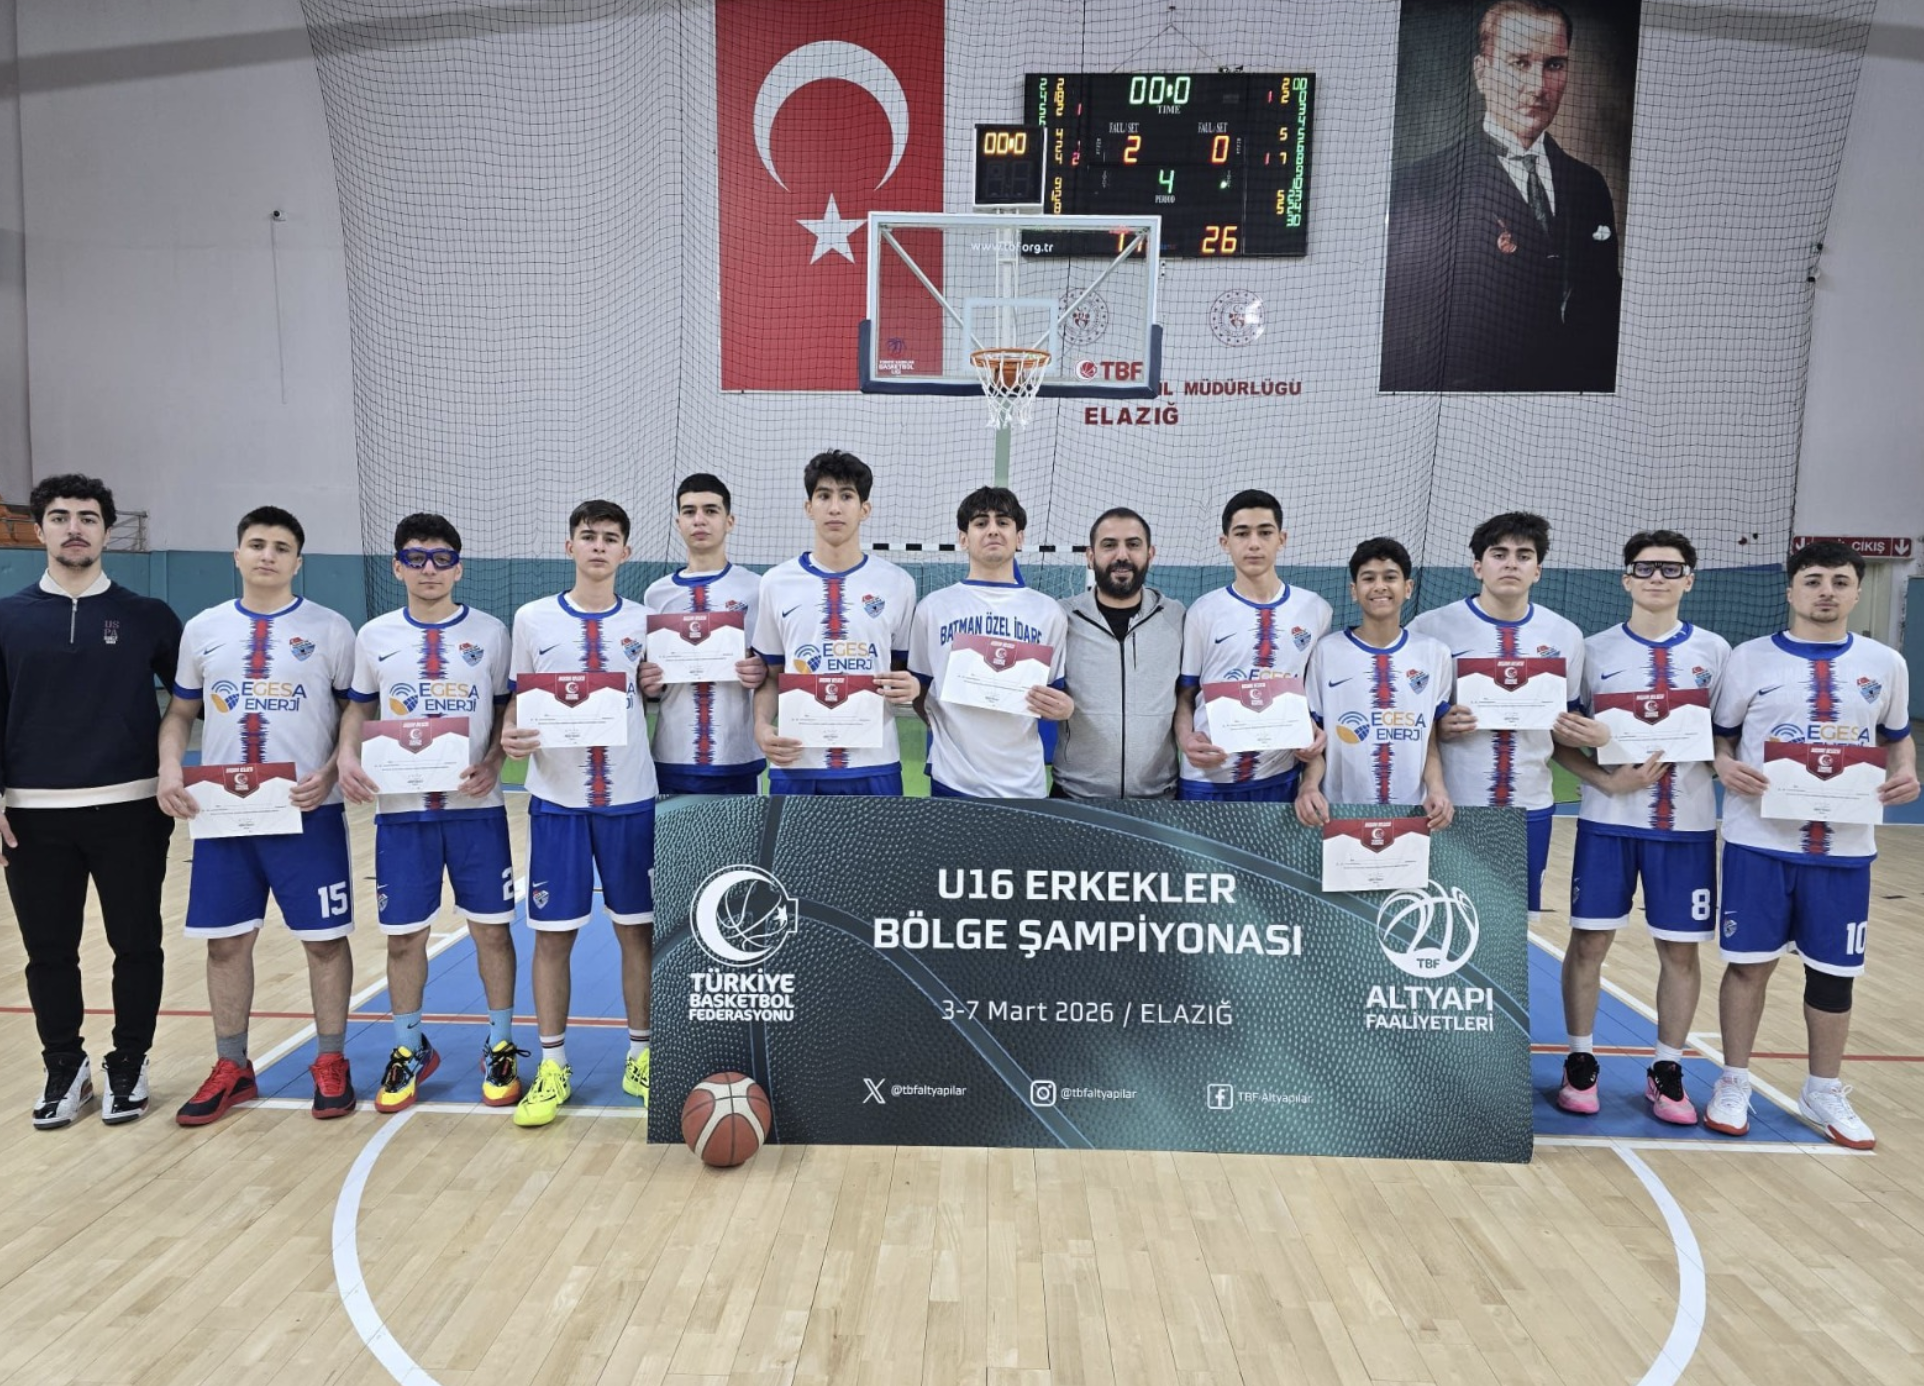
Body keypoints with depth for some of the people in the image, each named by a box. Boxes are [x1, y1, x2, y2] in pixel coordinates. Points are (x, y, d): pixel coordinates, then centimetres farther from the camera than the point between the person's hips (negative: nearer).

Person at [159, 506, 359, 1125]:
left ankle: (331, 1063, 17)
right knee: (226, 940, 9)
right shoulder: (203, 629, 8)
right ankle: (231, 1069, 24)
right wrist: (169, 768, -3)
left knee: (325, 938, 3)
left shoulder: (330, 628, -1)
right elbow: (180, 711, 15)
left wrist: (330, 772, -14)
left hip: (308, 812, -3)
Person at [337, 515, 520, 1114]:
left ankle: (500, 1047, 20)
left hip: (476, 807, -1)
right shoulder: (375, 636, 5)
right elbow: (359, 708, 13)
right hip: (401, 809, 1)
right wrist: (347, 755, -6)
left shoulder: (490, 633, 0)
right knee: (404, 934, 8)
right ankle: (409, 1050, 26)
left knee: (491, 927, 4)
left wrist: (493, 761, -12)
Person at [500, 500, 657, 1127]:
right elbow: (518, 700, 7)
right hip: (556, 799, 0)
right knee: (552, 931, 5)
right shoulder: (532, 619, 2)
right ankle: (552, 1068, 19)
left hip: (630, 797, 1)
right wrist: (511, 736, -12)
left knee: (637, 927, 6)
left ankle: (641, 1058, 20)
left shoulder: (644, 622, 4)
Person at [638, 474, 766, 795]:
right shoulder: (656, 593, 9)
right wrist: (647, 685, -6)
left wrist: (763, 675, -17)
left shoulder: (757, 589, 0)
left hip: (738, 759, -2)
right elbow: (647, 676, 16)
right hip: (672, 758, 2)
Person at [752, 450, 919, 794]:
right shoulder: (776, 582, 6)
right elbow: (769, 675, 11)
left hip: (874, 766, 0)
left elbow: (907, 671, 12)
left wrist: (911, 687, -11)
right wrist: (762, 726, -7)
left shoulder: (898, 583, 4)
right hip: (795, 765, 1)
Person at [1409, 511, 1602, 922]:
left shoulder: (1565, 635, 6)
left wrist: (1593, 734, -9)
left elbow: (1567, 724, 13)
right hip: (1451, 806, -3)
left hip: (1529, 807, 3)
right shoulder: (1431, 627, -5)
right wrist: (1439, 728, -21)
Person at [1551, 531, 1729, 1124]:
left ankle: (1667, 1071, 22)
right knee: (1589, 940, 2)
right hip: (1608, 820, -1)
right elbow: (1559, 740, -1)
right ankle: (1580, 1062, 18)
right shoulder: (1595, 651, 0)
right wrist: (1609, 780, -16)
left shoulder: (1714, 651, 4)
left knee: (1681, 948, 6)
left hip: (1687, 824, 1)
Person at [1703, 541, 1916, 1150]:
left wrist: (1905, 773, -4)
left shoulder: (1886, 664, 6)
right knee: (1750, 962, 4)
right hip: (1760, 840, -2)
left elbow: (1898, 736, 17)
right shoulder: (1750, 658, -1)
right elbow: (1719, 734, 5)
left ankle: (1824, 1092, 27)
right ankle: (1734, 1083, 20)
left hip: (1846, 847, 2)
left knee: (1834, 971, 10)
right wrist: (1724, 765, -16)